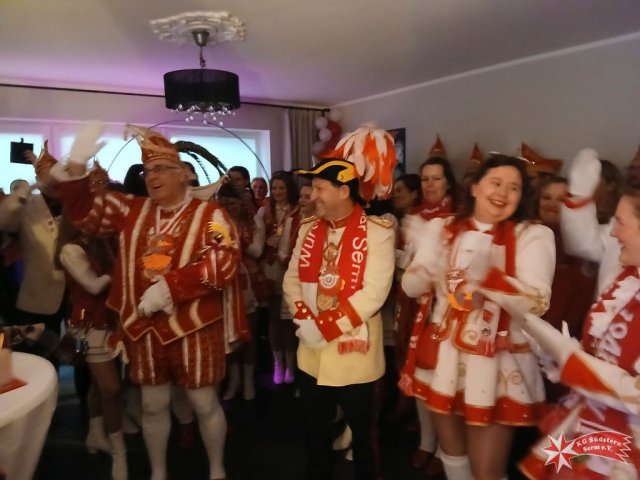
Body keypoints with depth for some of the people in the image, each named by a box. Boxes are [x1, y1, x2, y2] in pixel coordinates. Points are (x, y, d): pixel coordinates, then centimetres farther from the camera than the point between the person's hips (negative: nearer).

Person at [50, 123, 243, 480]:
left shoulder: (209, 215, -8)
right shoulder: (132, 210, 9)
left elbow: (223, 262, -20)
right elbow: (84, 212, 10)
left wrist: (169, 287, -23)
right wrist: (76, 167, -6)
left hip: (194, 325, -4)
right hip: (144, 325, 5)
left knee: (204, 402, 8)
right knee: (153, 404, 16)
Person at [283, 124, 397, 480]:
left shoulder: (377, 232, -13)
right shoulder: (309, 228, 4)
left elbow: (373, 294, -20)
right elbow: (292, 280, 4)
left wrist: (324, 327, -20)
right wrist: (305, 321, -13)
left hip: (354, 354, -4)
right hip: (311, 353, 5)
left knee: (362, 435, 16)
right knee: (315, 434, 20)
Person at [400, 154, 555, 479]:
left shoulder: (532, 235, -7)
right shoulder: (442, 229, 2)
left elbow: (537, 305, -19)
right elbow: (410, 286, -1)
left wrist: (487, 276, -35)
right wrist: (430, 269, -24)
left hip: (496, 361, -3)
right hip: (442, 354, 3)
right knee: (451, 449, 21)